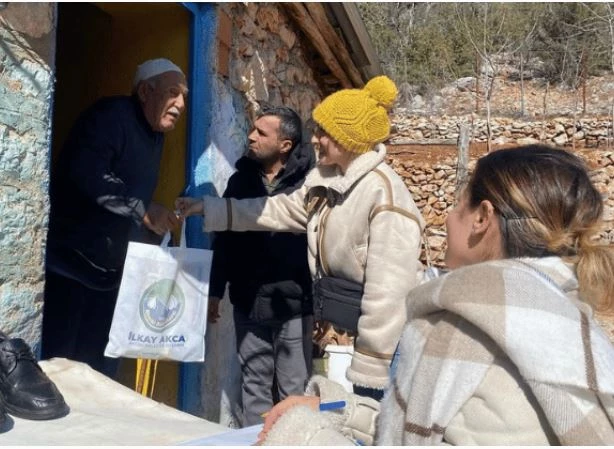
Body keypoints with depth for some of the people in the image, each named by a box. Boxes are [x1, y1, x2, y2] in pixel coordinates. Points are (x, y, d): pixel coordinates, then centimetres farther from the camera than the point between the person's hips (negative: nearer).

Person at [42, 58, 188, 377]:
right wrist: (142, 209, -24)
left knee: (100, 368, 9)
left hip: (110, 268, 9)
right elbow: (86, 173, -29)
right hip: (69, 259, -8)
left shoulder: (154, 136, 14)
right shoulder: (111, 115, -13)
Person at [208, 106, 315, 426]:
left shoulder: (308, 182, -8)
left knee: (293, 390, 7)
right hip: (248, 303, 4)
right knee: (254, 385, 14)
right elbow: (224, 241, 12)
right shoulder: (241, 180, 7)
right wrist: (215, 292, 11)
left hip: (294, 304, -4)